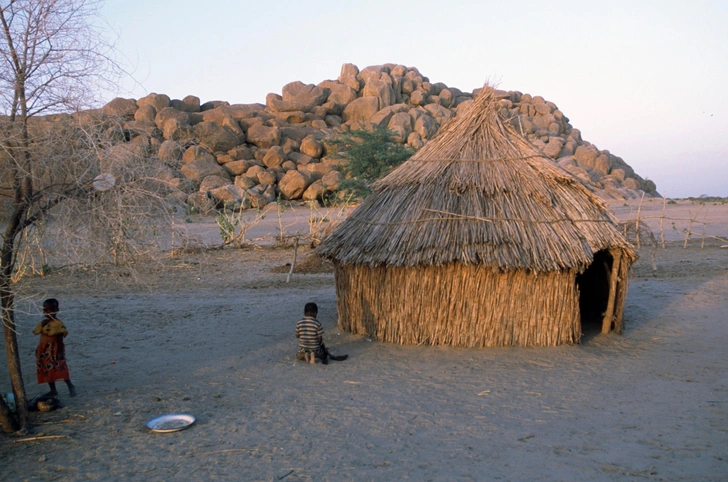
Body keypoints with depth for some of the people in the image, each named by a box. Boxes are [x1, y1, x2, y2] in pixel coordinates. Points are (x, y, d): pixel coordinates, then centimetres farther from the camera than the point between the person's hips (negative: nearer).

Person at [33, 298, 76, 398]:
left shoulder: (58, 323, -14)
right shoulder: (43, 323, 9)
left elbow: (60, 339, -16)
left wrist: (60, 352, -18)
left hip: (54, 349, -8)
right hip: (44, 350, 8)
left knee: (60, 369, -6)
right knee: (47, 371, 11)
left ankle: (70, 386, 10)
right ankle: (53, 390, 21)